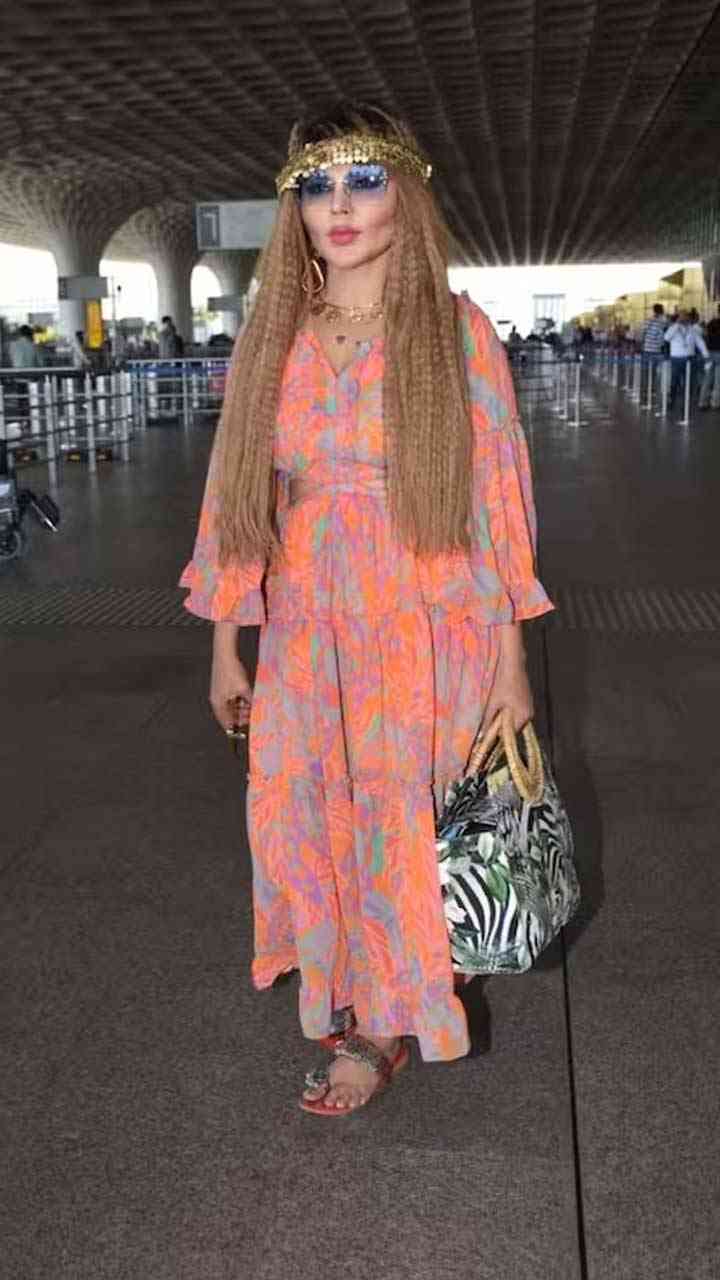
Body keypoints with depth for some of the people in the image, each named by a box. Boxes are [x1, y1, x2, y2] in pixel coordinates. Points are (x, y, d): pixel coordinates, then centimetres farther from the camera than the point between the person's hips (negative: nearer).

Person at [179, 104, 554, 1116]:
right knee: (304, 822, 10)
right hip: (306, 640, 3)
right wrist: (226, 647, 7)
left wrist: (510, 663, -6)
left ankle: (383, 1025, 32)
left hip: (425, 636, -3)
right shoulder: (271, 341, 4)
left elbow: (499, 501, -5)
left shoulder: (456, 331, -5)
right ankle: (351, 986, 38)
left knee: (401, 829, 8)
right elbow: (236, 497, 7)